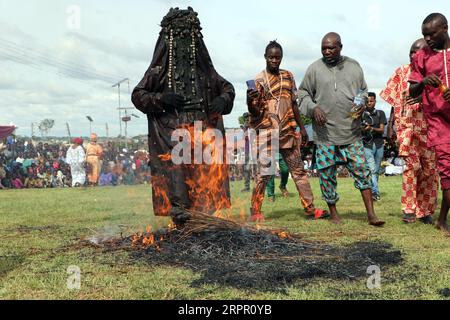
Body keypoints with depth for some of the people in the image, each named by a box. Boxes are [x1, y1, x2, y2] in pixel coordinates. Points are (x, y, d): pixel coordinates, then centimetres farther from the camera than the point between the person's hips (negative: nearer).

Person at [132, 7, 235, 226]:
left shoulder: (204, 69, 14)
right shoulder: (160, 69, 6)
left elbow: (227, 88, 24)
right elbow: (138, 95, 8)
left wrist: (223, 100, 1)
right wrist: (160, 98, -9)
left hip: (203, 129, 3)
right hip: (171, 130, -2)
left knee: (205, 171, -5)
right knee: (175, 163, -18)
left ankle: (205, 215, 0)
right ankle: (179, 210, -22)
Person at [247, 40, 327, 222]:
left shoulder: (288, 76, 11)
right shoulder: (259, 80, -2)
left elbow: (294, 104, 16)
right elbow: (255, 112, -6)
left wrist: (302, 128, 14)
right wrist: (249, 101, -28)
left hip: (288, 132, 5)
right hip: (266, 133, -4)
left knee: (299, 170, 7)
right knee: (264, 173, -4)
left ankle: (310, 208, 13)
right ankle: (255, 212, 5)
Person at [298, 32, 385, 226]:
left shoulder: (353, 66, 9)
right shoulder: (315, 68, 2)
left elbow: (363, 91, 18)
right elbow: (302, 94, 7)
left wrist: (362, 104, -3)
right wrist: (313, 108, -12)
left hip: (351, 132, 1)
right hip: (325, 133, -1)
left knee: (362, 171, -1)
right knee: (327, 174, 5)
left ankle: (371, 214, 5)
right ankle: (333, 212, 22)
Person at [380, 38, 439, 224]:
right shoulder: (401, 72, 9)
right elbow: (395, 102, 11)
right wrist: (390, 126, 7)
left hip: (429, 127, 0)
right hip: (406, 126, 0)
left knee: (429, 168, 3)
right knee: (411, 165, -10)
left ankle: (425, 210, 14)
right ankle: (409, 209, -3)